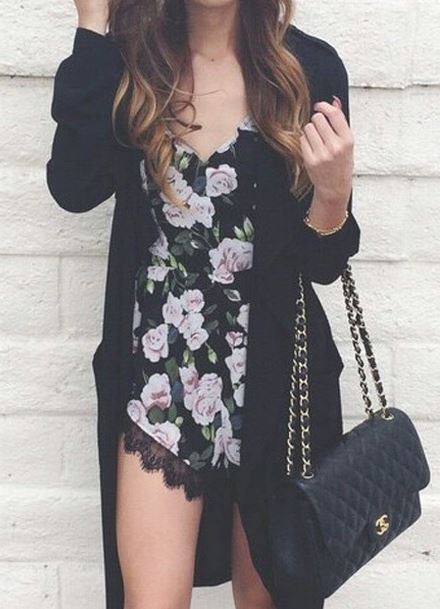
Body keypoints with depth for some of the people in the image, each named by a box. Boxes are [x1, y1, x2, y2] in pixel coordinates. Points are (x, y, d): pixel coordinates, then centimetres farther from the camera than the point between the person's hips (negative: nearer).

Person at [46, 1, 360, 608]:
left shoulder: (309, 68, -3)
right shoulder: (129, 57, 1)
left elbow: (321, 262, -1)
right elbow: (74, 187, -19)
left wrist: (333, 194, -22)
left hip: (274, 373, 1)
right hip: (159, 374, 0)